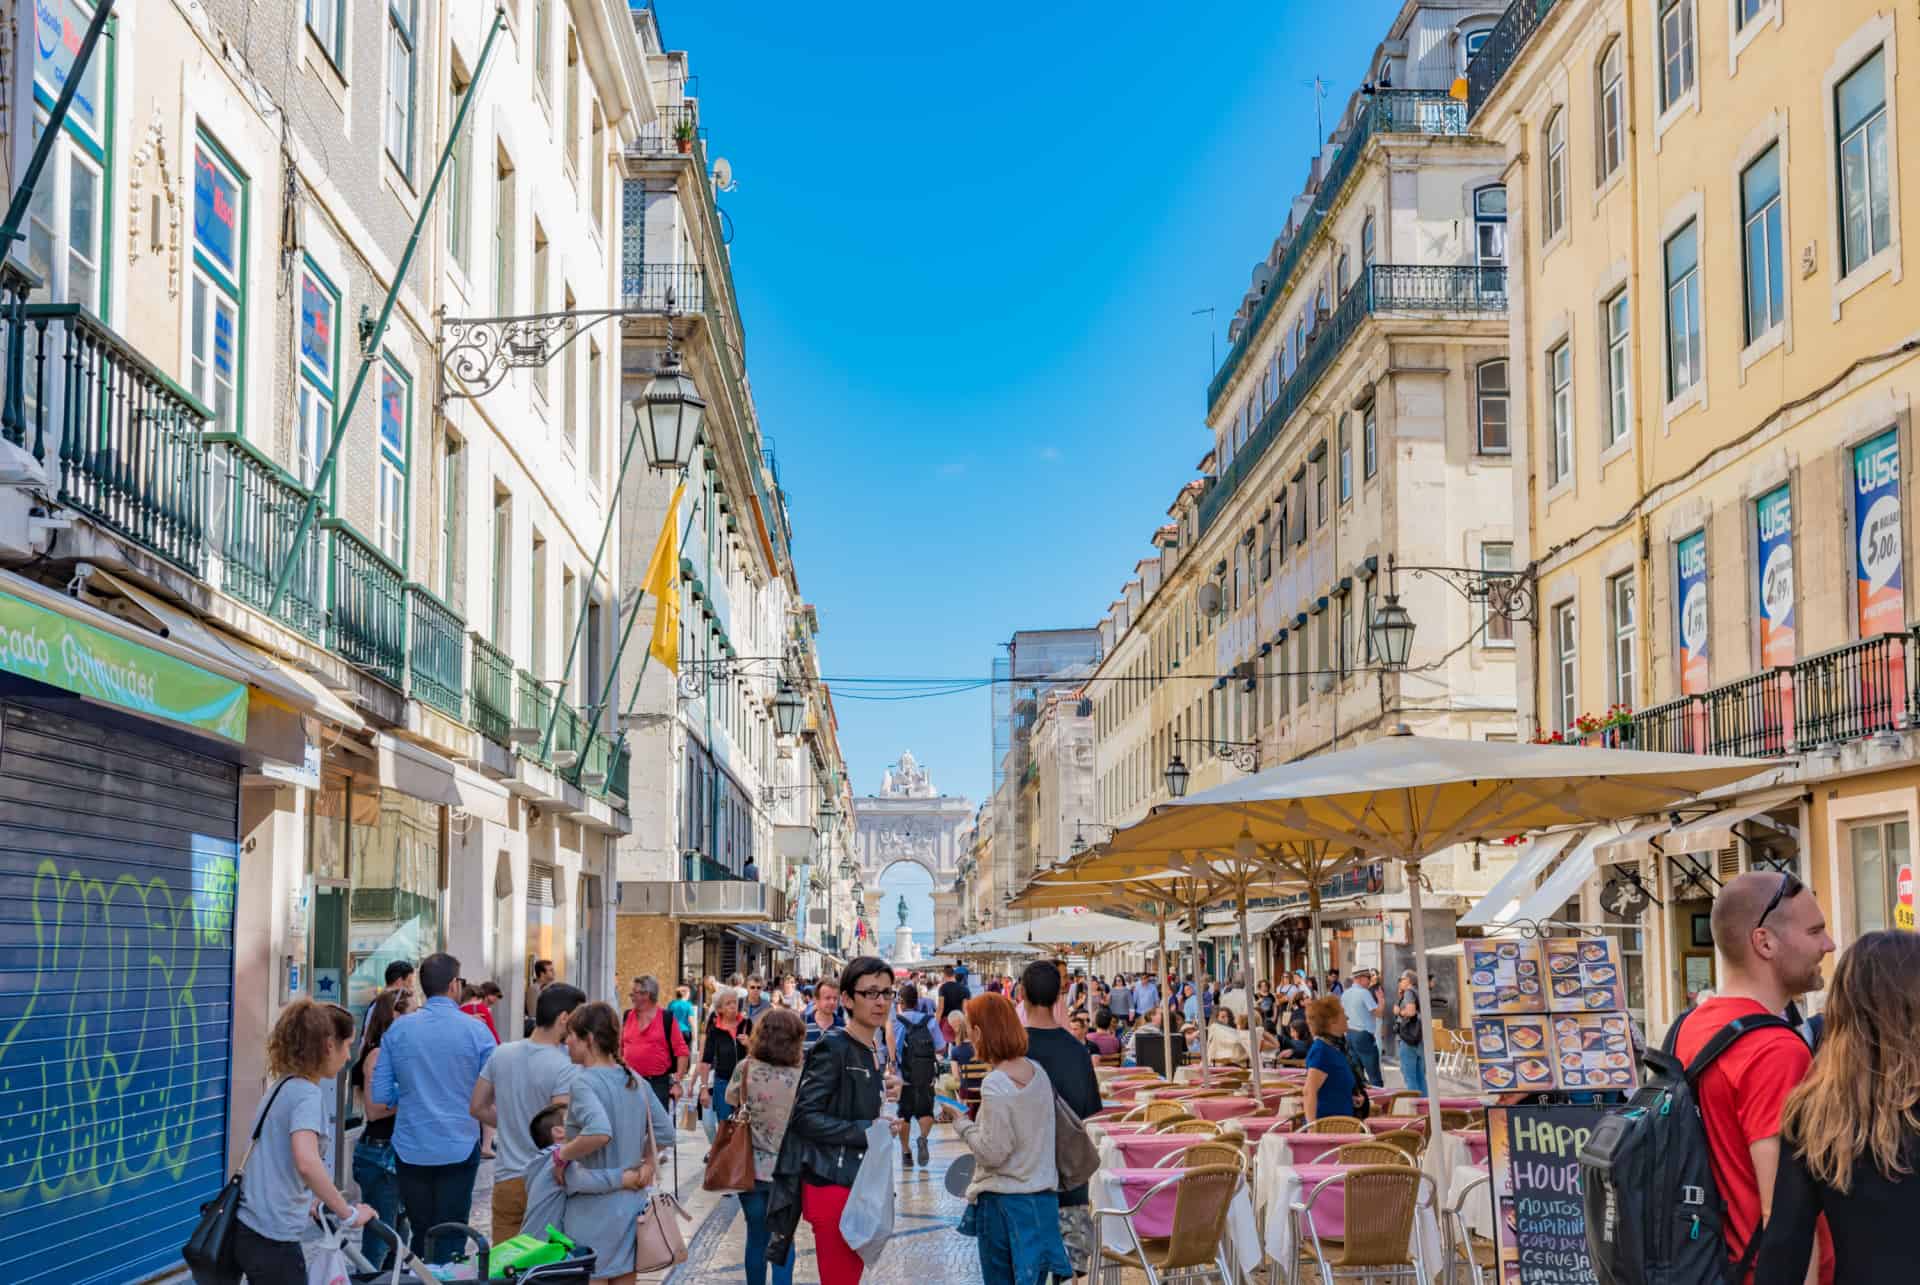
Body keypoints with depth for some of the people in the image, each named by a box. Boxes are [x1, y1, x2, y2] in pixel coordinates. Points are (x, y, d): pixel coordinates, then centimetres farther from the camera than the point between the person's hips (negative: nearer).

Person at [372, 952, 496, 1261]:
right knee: (450, 1240, 5)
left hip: (410, 1151, 2)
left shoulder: (397, 1031, -2)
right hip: (459, 1149, -2)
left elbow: (380, 1095, -1)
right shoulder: (476, 1031, -7)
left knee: (420, 1235, 14)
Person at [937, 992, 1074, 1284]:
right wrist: (978, 1114, 12)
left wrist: (960, 1123, -5)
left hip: (1004, 1201, -7)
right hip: (1043, 1195, 7)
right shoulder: (1037, 1070, 2)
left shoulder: (995, 1085, -20)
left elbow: (992, 1153, -17)